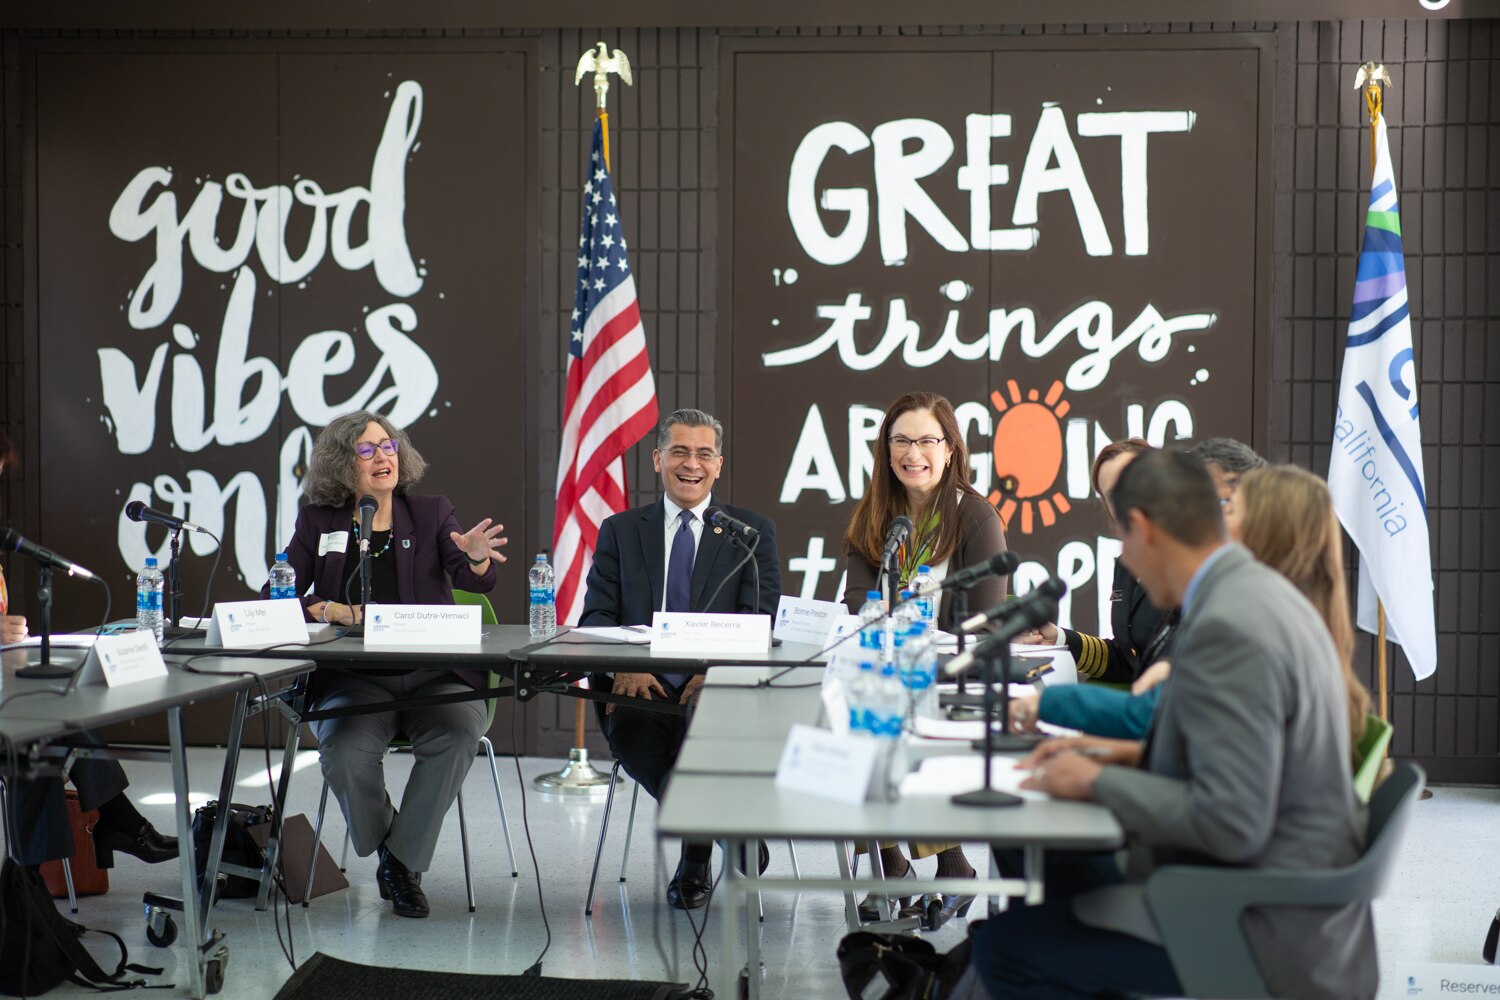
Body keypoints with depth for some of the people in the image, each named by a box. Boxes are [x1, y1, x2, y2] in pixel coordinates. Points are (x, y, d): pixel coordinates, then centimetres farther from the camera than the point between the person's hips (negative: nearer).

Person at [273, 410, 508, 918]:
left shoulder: (432, 514, 12)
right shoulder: (318, 521, 12)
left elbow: (473, 581, -3)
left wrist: (477, 558, -27)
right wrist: (328, 610, -14)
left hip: (433, 674, 0)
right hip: (354, 679, 0)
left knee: (459, 730, -31)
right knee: (346, 753, -30)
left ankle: (404, 861, -13)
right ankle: (387, 853, 1)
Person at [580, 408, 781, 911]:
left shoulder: (753, 531, 11)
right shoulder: (620, 531, 16)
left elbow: (764, 621, 0)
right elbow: (596, 616, 7)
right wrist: (623, 667, -16)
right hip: (641, 689, 2)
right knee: (629, 730, -33)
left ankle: (694, 861, -6)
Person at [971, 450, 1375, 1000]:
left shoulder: (1226, 629, -24)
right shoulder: (1260, 592, 7)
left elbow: (1231, 821, -27)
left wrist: (1098, 781, -15)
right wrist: (1133, 754, 9)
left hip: (1267, 934, -10)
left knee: (1003, 944, -8)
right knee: (1061, 872, 20)